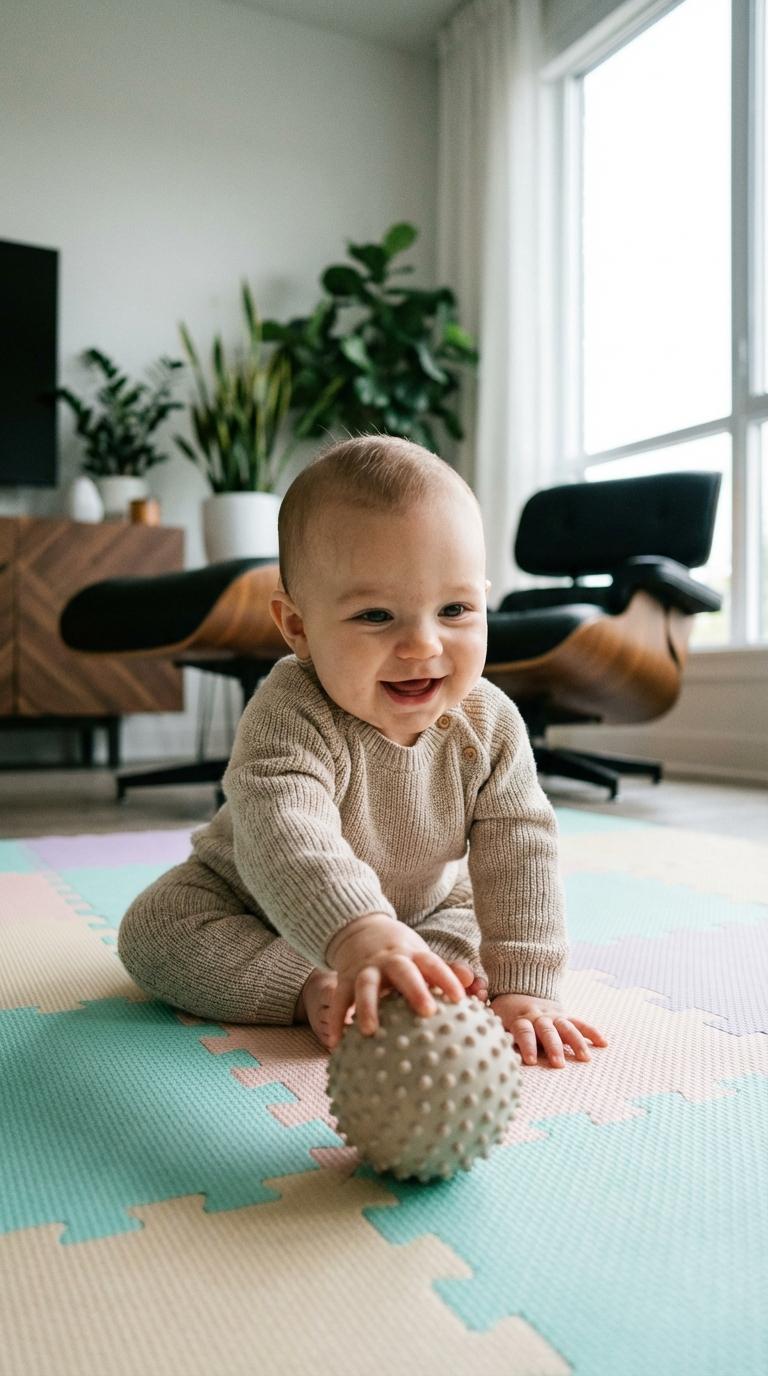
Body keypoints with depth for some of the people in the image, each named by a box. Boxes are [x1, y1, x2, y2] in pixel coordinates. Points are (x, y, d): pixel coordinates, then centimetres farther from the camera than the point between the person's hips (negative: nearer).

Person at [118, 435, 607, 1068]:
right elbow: (282, 834, -55)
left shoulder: (490, 725, -25)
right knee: (153, 931, -20)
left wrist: (524, 988, -34)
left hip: (425, 902, 3)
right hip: (252, 897, -2)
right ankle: (310, 989, -20)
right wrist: (360, 936, -72)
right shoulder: (290, 715, -40)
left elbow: (519, 852, -25)